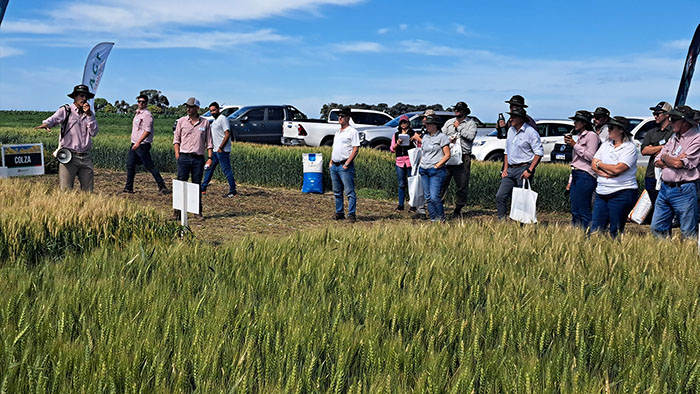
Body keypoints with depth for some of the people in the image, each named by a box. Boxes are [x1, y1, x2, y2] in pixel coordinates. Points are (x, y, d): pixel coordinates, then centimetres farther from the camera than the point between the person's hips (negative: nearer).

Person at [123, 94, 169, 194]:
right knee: (130, 164, 8)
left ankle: (162, 187, -5)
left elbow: (147, 131, -20)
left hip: (142, 145, -9)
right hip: (134, 144, 9)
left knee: (149, 166, -8)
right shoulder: (137, 113, 17)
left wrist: (138, 142, -26)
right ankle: (128, 188, 16)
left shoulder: (146, 114, -12)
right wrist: (134, 143, 21)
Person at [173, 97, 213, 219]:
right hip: (184, 157, -1)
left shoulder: (205, 123, 7)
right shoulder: (181, 121, 6)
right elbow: (176, 139, 10)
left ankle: (198, 212, 14)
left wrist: (210, 157, 1)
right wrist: (177, 153, -3)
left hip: (198, 158, 1)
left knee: (197, 185, 7)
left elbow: (209, 142, 10)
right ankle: (178, 211, 2)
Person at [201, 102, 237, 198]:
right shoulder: (215, 120, 18)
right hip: (215, 150, 10)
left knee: (226, 170, -6)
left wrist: (220, 148, -21)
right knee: (209, 168, 14)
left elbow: (227, 134, -19)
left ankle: (233, 190, -1)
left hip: (222, 151, -10)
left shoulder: (223, 119, -11)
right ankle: (203, 188, 23)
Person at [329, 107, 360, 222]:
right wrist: (331, 162, 14)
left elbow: (356, 149, -12)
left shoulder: (352, 131, -5)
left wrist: (347, 163, -18)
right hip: (334, 166, 8)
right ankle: (339, 213, 19)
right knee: (337, 192, 12)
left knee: (350, 192, -8)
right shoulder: (337, 132, 20)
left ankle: (351, 214, -7)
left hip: (345, 166, -8)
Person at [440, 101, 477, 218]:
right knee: (442, 183, -3)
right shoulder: (449, 122, 18)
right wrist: (448, 139, -7)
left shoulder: (471, 123, 7)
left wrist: (458, 127, -2)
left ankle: (458, 210, 12)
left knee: (462, 186, 1)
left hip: (463, 159, -2)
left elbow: (470, 136, -10)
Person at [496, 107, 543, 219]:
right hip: (510, 169, 7)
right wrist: (505, 168, 13)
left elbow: (539, 152, -12)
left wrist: (529, 170, -18)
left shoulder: (530, 132, -9)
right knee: (500, 196, -1)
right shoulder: (511, 130, 14)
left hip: (523, 169, -7)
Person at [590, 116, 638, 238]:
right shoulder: (605, 144, 14)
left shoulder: (630, 148, -7)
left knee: (616, 231, 0)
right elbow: (593, 164, 7)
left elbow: (618, 169, -19)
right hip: (602, 193, 6)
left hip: (622, 193, -6)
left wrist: (599, 164, -2)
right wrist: (604, 173, -12)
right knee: (595, 229, 5)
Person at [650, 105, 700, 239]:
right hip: (665, 187, 8)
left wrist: (665, 158, 1)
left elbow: (679, 163, -18)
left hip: (683, 191, -8)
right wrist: (673, 160, -9)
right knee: (656, 229, 11)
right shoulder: (674, 137, 15)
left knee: (688, 234, 2)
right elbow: (657, 162, 10)